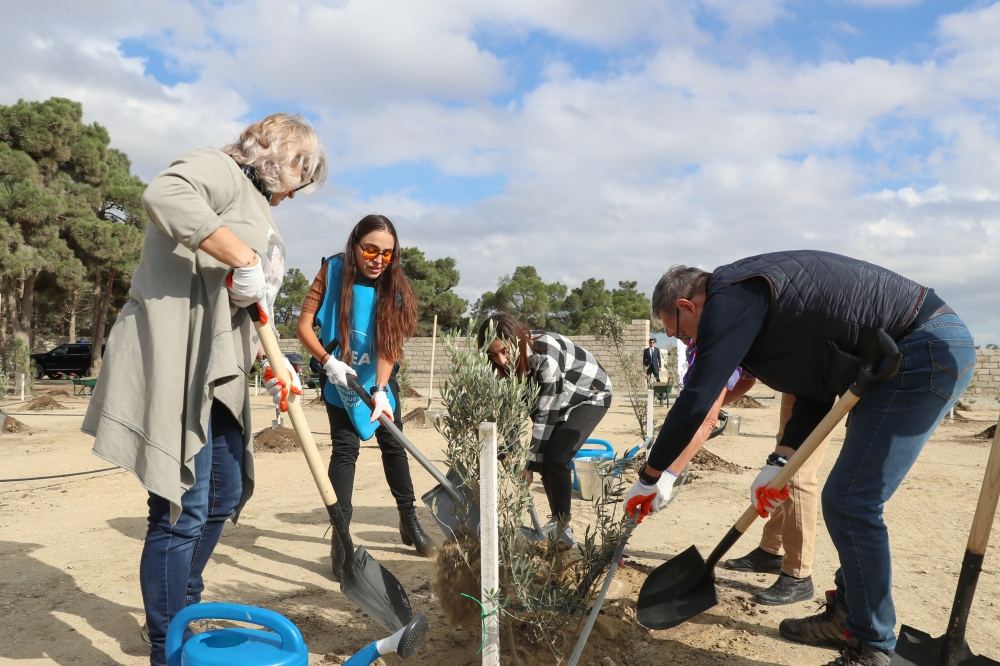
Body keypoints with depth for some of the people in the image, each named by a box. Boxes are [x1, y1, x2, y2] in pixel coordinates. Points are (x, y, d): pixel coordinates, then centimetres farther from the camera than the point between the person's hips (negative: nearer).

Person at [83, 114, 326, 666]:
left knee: (225, 495, 18)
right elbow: (164, 195, -28)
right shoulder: (222, 170, -4)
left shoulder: (256, 206, 24)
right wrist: (246, 260, -26)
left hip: (217, 371, 11)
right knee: (181, 510, -7)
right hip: (177, 363, -11)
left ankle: (182, 612, 36)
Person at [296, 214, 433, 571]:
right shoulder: (332, 272, -18)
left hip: (378, 379, 2)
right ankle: (340, 535, -7)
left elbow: (390, 345, -22)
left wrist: (380, 391, -35)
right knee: (345, 447, -11)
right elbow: (304, 325, -17)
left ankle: (409, 520, 24)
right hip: (340, 377, -2)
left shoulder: (393, 286, -15)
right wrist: (328, 360, -33)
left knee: (393, 444, 8)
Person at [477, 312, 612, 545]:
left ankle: (563, 527, -5)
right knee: (544, 458, -2)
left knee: (557, 458, -17)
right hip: (561, 399, 7)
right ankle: (557, 520, 13)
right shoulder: (516, 357, -16)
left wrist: (530, 463, -25)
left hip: (591, 396, -7)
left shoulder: (546, 357, -37)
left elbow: (545, 414, -31)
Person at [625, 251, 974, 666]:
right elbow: (818, 383, 14)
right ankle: (847, 617, 28)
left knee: (851, 504, -8)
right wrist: (779, 463, 4)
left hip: (927, 351, -10)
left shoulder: (731, 300, -16)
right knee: (847, 499, 15)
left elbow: (695, 400, -20)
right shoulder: (753, 302, 15)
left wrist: (650, 477, -9)